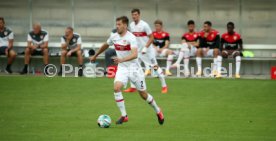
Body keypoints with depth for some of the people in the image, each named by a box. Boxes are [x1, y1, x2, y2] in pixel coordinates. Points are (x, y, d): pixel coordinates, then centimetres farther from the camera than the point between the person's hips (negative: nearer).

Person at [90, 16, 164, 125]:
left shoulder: (131, 38, -21)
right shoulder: (114, 37, -1)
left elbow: (135, 54, -34)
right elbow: (105, 45, 21)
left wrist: (122, 59, -48)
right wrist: (95, 56, 31)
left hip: (134, 68, -4)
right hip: (122, 68, 4)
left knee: (143, 94, 5)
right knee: (116, 88, -21)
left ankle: (158, 111, 31)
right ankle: (124, 115, -12)